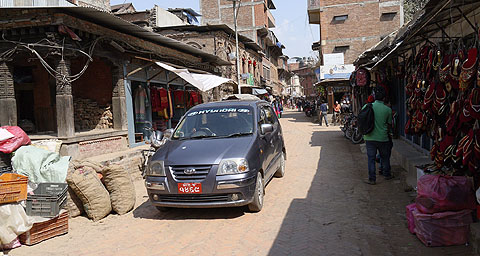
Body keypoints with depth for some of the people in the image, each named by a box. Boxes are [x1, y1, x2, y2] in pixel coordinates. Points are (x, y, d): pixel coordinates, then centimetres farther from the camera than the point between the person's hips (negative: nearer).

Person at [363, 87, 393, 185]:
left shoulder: (367, 106, -5)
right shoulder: (387, 109, -7)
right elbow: (389, 124, 4)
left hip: (369, 137, 0)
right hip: (383, 138, 0)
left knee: (371, 158, 7)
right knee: (385, 157, 18)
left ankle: (372, 179, 10)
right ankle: (387, 175, 34)